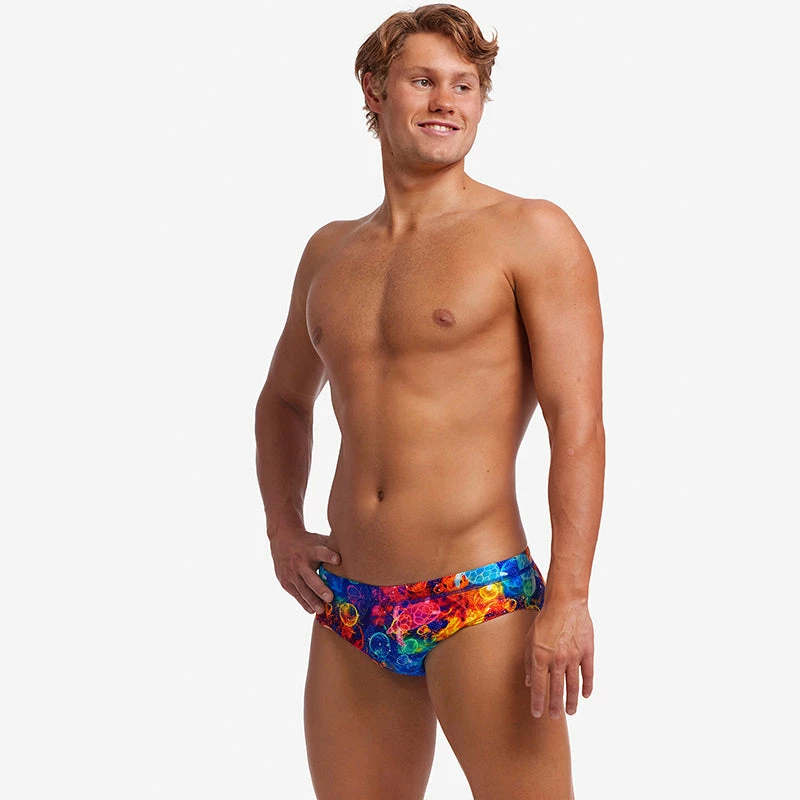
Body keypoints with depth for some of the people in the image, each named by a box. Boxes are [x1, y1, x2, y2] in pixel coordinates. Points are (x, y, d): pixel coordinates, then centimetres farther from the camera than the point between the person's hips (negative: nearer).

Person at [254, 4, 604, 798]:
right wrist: (282, 530, 14)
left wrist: (568, 599, -18)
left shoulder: (531, 233, -3)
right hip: (348, 615, 6)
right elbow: (283, 399, 29)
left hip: (484, 606, -5)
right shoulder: (330, 251, 13)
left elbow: (579, 425, -10)